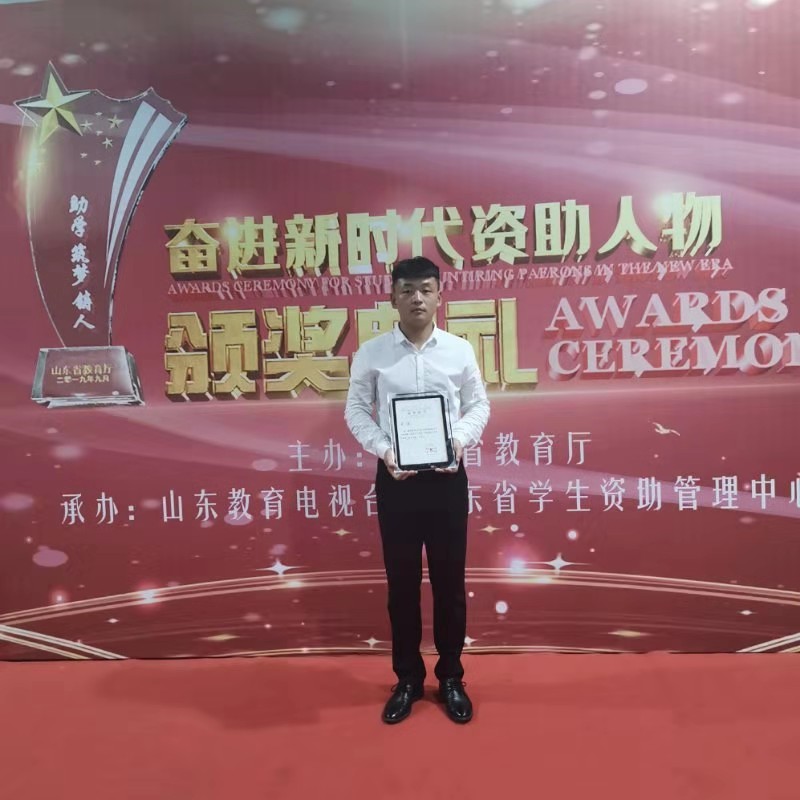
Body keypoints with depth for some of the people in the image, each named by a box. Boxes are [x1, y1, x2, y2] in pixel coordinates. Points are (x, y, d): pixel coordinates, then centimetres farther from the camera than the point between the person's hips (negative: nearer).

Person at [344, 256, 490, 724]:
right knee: (402, 580, 10)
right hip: (396, 477, 0)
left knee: (450, 579, 10)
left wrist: (461, 438, -12)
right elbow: (356, 410, 2)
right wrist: (383, 449, -12)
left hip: (447, 475, 1)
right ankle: (408, 679, 29)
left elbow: (479, 405, 7)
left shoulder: (460, 350, 1)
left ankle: (451, 678, 29)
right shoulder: (372, 353, -1)